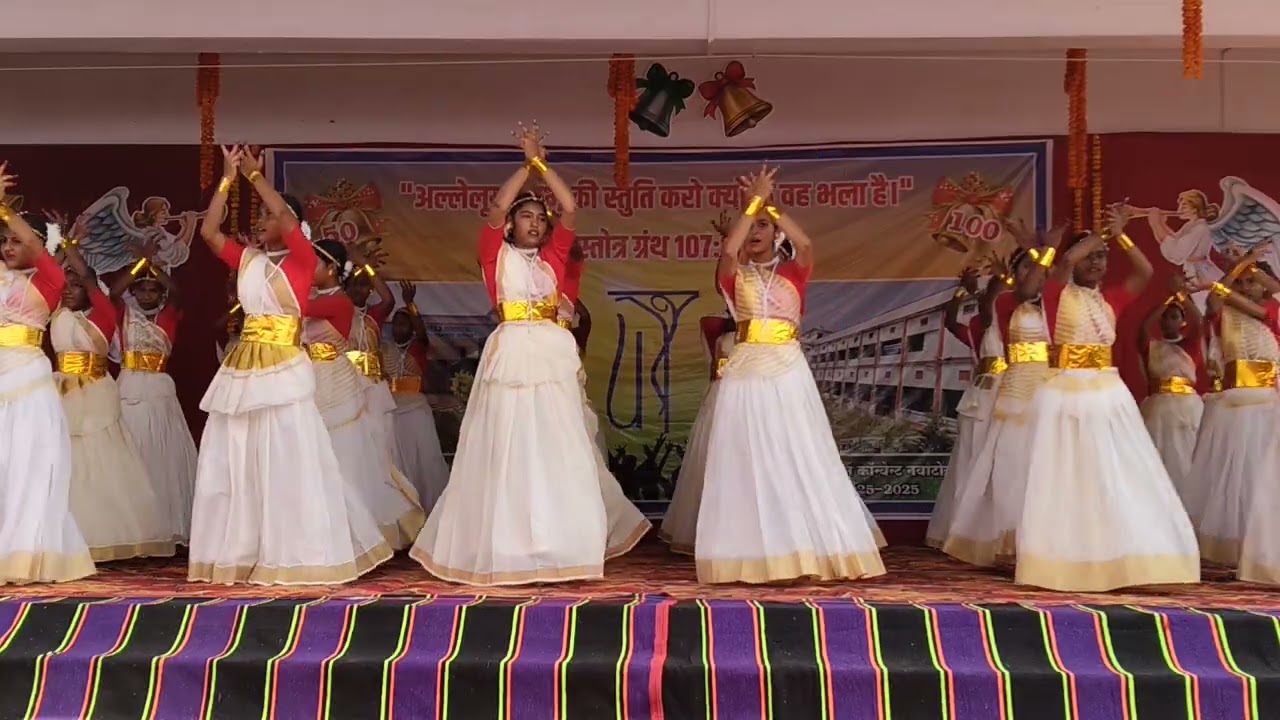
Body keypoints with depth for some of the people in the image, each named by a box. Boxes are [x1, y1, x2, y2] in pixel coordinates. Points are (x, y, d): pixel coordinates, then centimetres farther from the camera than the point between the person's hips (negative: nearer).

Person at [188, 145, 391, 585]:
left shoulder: (302, 261, -3)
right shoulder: (247, 260, 13)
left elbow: (286, 217, -17)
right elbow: (208, 231, 8)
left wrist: (254, 174, -6)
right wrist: (228, 178, 6)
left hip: (282, 372, -6)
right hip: (242, 370, 7)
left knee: (289, 465, -4)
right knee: (234, 463, 8)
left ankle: (300, 558, 5)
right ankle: (240, 555, 18)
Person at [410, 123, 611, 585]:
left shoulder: (553, 257, 15)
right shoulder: (495, 253, 8)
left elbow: (570, 209, 7)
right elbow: (498, 206, -6)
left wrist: (542, 162, 6)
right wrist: (528, 162, 1)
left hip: (553, 354, 3)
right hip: (512, 353, -3)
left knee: (557, 449, 4)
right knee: (507, 448, -2)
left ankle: (557, 541, 12)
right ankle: (505, 544, 4)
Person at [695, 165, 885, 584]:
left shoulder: (793, 272, 9)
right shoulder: (735, 275, 9)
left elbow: (806, 244, -12)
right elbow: (727, 250, -13)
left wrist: (768, 203, -8)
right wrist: (753, 200, -10)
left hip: (788, 371, 0)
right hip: (746, 370, 1)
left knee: (798, 457, -1)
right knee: (748, 460, -1)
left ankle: (808, 551, 5)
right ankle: (754, 555, 3)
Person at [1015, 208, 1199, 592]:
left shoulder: (1112, 297, 11)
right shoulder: (1057, 293, -1)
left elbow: (1146, 272, -2)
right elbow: (1066, 259, -18)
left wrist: (1120, 235, -7)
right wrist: (1102, 232, -5)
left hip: (1108, 394, 4)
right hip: (1065, 394, -4)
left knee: (1118, 476, 3)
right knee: (1065, 477, 0)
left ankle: (1118, 559, 9)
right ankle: (1066, 561, 5)